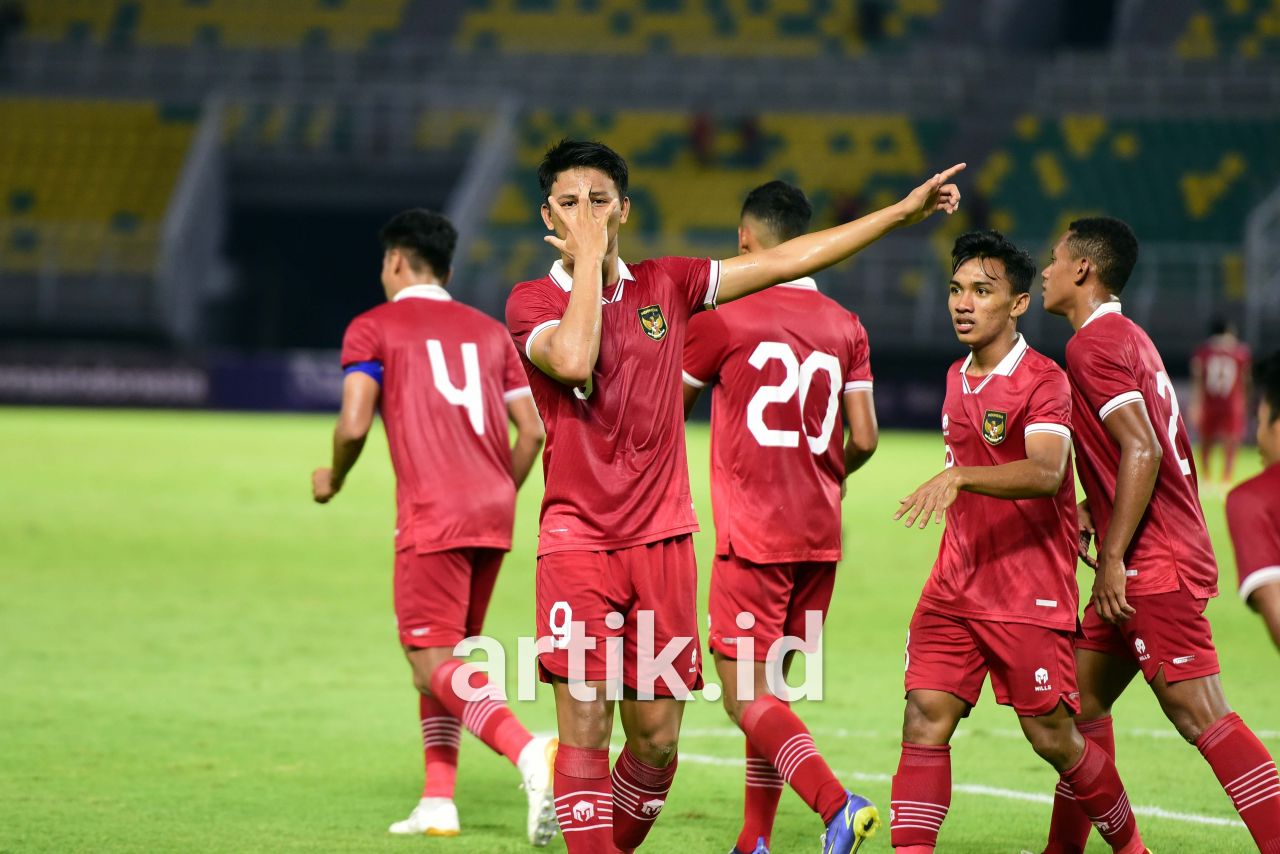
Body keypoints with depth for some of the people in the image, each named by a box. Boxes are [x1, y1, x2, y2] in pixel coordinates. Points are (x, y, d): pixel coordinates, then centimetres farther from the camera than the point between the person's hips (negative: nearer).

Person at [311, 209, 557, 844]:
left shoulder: (373, 329, 2)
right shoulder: (489, 332, 18)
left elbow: (354, 425, -9)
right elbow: (531, 431, 12)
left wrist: (333, 479, 10)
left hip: (432, 516, -6)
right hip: (494, 511, 6)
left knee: (434, 663, -9)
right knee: (441, 655, 17)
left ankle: (528, 753, -33)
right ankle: (438, 802, 11)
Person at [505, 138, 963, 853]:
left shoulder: (666, 286, 11)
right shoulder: (532, 302, 0)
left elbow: (783, 261, 14)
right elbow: (574, 362, -21)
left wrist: (903, 211, 14)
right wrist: (589, 258, -12)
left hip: (662, 539, 4)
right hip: (577, 543, -4)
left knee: (656, 737, 5)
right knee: (585, 724, -13)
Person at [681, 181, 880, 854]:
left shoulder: (721, 318, -6)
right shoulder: (846, 327, 7)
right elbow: (864, 439, 4)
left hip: (752, 537, -6)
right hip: (820, 535, 6)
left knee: (746, 695, -6)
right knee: (768, 685, 16)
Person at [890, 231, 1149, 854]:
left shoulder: (1043, 380, -12)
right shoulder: (958, 378, 13)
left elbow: (1045, 474, -29)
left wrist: (957, 477, -42)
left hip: (1031, 595, -6)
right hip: (954, 588, 6)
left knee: (1053, 738, 1)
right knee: (924, 720, -7)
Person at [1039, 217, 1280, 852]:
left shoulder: (1093, 345, -13)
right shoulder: (1128, 337, 18)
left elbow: (1142, 451, -22)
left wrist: (1113, 557, -20)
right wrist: (1091, 514, 17)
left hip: (1152, 564, -11)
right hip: (1159, 556, 11)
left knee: (1200, 716, -13)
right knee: (1083, 698, 15)